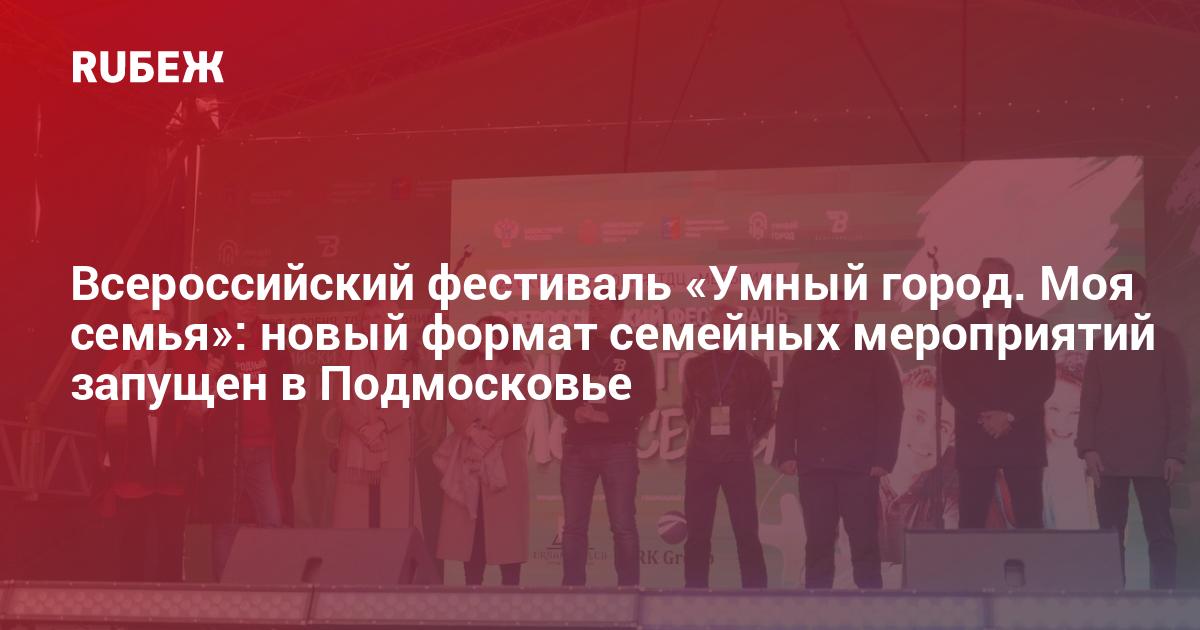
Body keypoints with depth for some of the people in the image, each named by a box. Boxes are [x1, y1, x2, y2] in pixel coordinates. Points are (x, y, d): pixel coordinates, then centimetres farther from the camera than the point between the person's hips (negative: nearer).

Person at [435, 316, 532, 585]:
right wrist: (473, 432, -14)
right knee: (468, 523, -1)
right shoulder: (464, 370, 18)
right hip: (467, 455, 3)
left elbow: (516, 410, -6)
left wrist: (489, 435, -16)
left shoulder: (518, 370, 6)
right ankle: (472, 588, 1)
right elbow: (454, 406, 4)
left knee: (505, 522, -8)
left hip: (504, 454, -3)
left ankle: (510, 587, -7)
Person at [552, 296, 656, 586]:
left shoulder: (636, 354, 5)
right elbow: (559, 398, 11)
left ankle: (628, 589, -2)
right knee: (573, 525, 0)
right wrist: (575, 412, -11)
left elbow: (646, 401, -2)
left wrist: (608, 415, -15)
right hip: (577, 445, 3)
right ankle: (572, 589, 4)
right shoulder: (575, 353, 14)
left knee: (623, 525, -6)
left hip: (619, 446, -3)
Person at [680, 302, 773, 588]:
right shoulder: (696, 366, 9)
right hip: (701, 458, 2)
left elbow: (765, 416, 12)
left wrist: (747, 439, 3)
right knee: (697, 534, 0)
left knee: (746, 533, -5)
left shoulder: (754, 367, 5)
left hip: (738, 459, -2)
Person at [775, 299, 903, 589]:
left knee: (864, 542, -4)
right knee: (817, 543, 2)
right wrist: (786, 454, 0)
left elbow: (891, 410, 0)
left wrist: (883, 459, -9)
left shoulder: (875, 358, 6)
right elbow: (786, 410, 12)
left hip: (858, 467, -3)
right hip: (813, 467, 3)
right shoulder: (803, 361, 15)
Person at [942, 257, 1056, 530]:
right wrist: (983, 417, -11)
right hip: (974, 438, 1)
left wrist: (1010, 416, -11)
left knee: (1029, 524, -3)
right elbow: (951, 385, 3)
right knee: (970, 524, -3)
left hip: (1023, 438, -1)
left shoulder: (1035, 328, 7)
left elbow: (1044, 383, 0)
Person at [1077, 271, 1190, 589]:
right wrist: (1088, 448, -3)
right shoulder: (1101, 347, 14)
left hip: (1152, 457, -3)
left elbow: (1179, 401, 0)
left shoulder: (1165, 342, 4)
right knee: (1110, 534, 0)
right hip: (1108, 457, 3)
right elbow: (1089, 402, 10)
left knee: (1159, 533, -2)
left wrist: (1176, 453, -8)